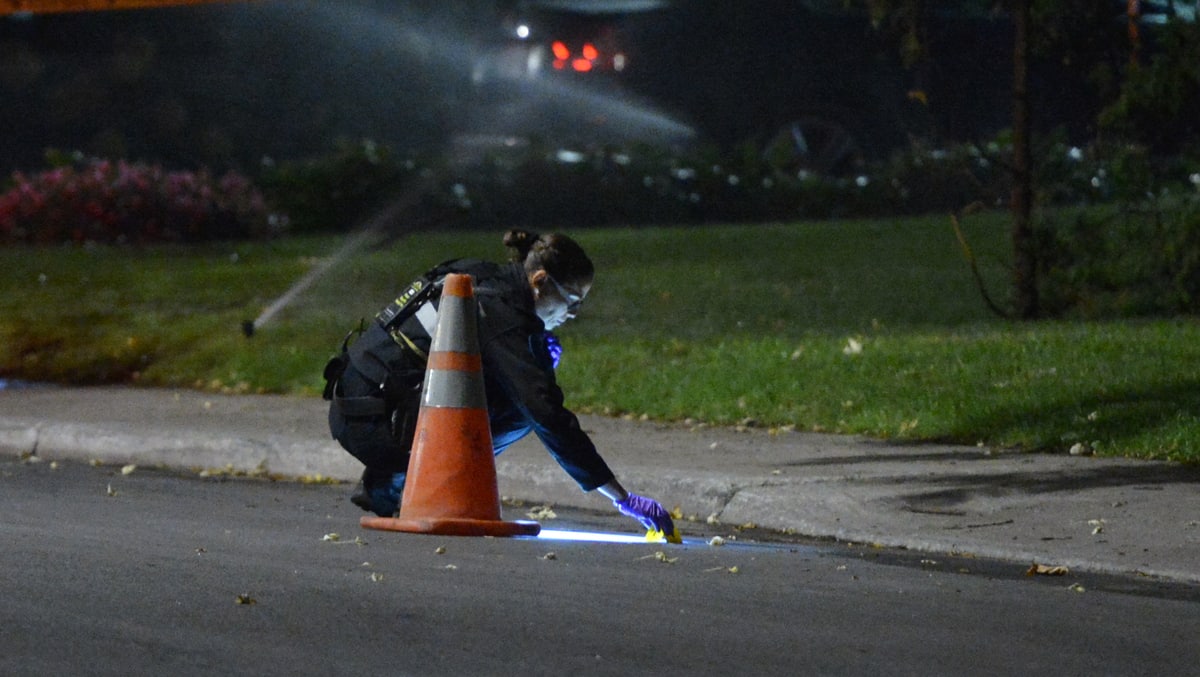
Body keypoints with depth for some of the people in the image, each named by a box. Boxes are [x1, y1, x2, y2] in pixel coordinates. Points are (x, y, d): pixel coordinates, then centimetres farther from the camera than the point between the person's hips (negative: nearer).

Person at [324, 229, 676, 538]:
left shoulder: (481, 278, 10)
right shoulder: (501, 314, -17)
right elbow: (549, 418, -21)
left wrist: (539, 358, 4)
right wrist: (622, 498, -20)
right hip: (373, 427, -9)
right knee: (521, 410, -12)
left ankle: (386, 484, 10)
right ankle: (390, 486, -6)